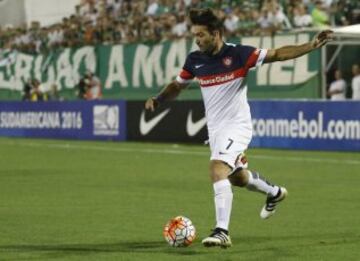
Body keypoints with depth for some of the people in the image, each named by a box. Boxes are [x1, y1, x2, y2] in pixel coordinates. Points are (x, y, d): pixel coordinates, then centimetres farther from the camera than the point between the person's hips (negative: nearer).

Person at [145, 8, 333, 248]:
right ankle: (274, 193, 52)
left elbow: (277, 54, -13)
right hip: (215, 128, 7)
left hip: (237, 125, -7)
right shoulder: (195, 60, -1)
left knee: (218, 170, -25)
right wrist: (158, 99, -5)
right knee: (237, 177, 22)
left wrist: (311, 46, -23)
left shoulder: (238, 54, -16)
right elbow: (177, 86, 14)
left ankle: (222, 232, -26)